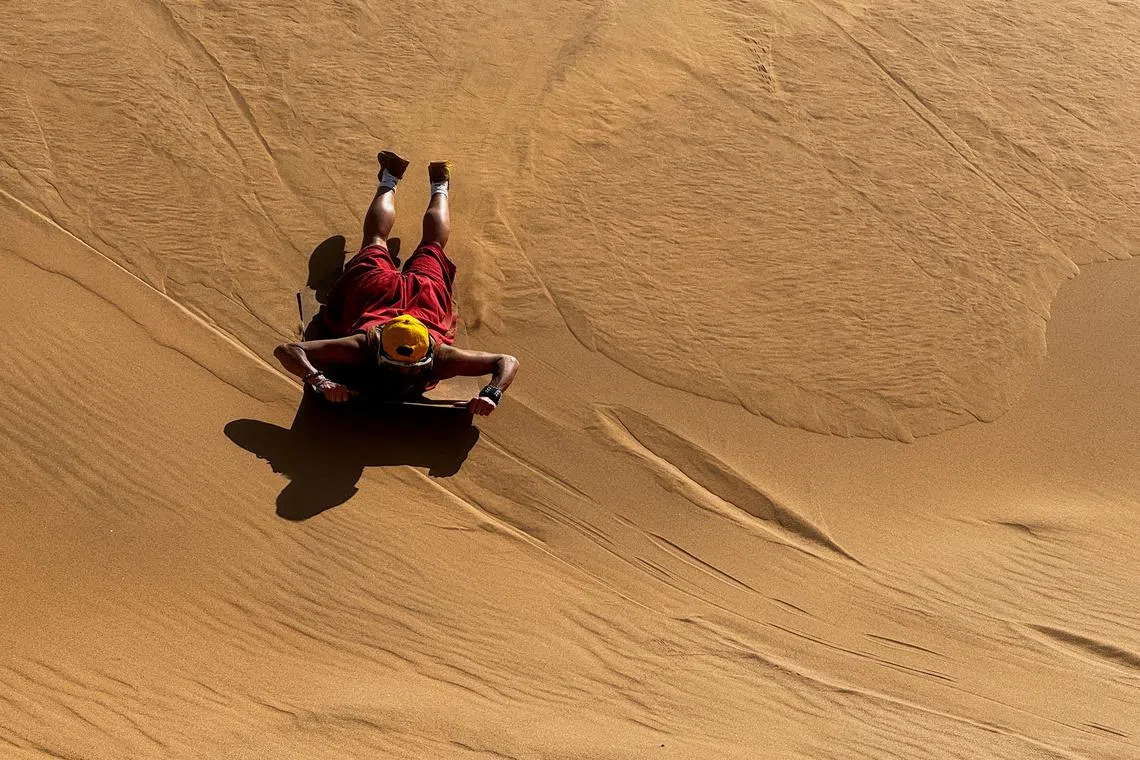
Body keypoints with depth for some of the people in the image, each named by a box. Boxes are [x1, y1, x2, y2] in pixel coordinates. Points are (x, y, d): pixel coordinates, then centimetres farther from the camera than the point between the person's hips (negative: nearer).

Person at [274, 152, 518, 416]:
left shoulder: (438, 357, -44)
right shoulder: (362, 348, -46)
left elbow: (508, 362, -40)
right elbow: (285, 350, -48)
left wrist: (491, 395, -59)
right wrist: (320, 382, -64)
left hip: (427, 292, 0)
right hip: (373, 287, 0)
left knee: (432, 247, 36)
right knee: (375, 241, 35)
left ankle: (439, 189, 59)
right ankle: (389, 182, 57)